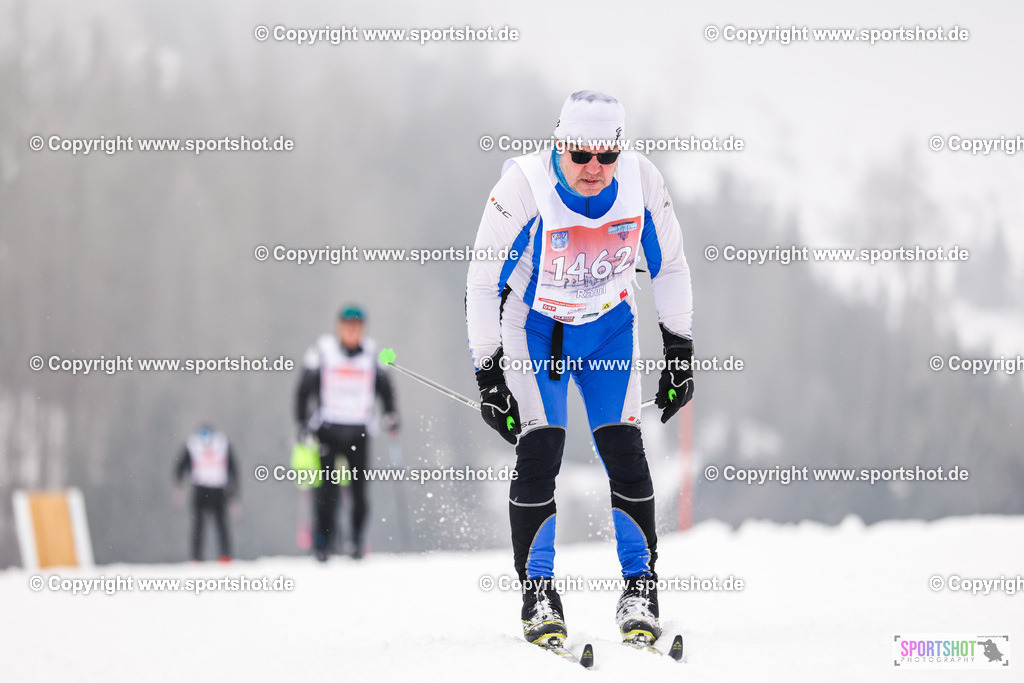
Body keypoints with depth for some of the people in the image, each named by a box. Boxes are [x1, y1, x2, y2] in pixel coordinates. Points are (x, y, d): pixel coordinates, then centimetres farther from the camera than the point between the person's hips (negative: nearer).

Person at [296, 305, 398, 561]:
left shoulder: (371, 353, 5)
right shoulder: (322, 350, -1)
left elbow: (384, 388, 15)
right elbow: (305, 388, 4)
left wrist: (391, 416, 3)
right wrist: (302, 422, -2)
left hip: (358, 432, 2)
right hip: (327, 430, -2)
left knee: (359, 487, -6)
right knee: (327, 485, -9)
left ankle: (358, 540, 4)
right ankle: (322, 541, 0)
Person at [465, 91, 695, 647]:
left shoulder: (642, 181, -18)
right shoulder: (524, 186, -27)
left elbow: (669, 266, 0)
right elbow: (482, 282, -17)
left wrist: (680, 349, 0)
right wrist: (488, 373, -17)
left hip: (610, 328, 2)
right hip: (535, 329, -2)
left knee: (623, 450, -7)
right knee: (539, 453, -13)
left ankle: (640, 587, 3)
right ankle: (538, 591, -2)